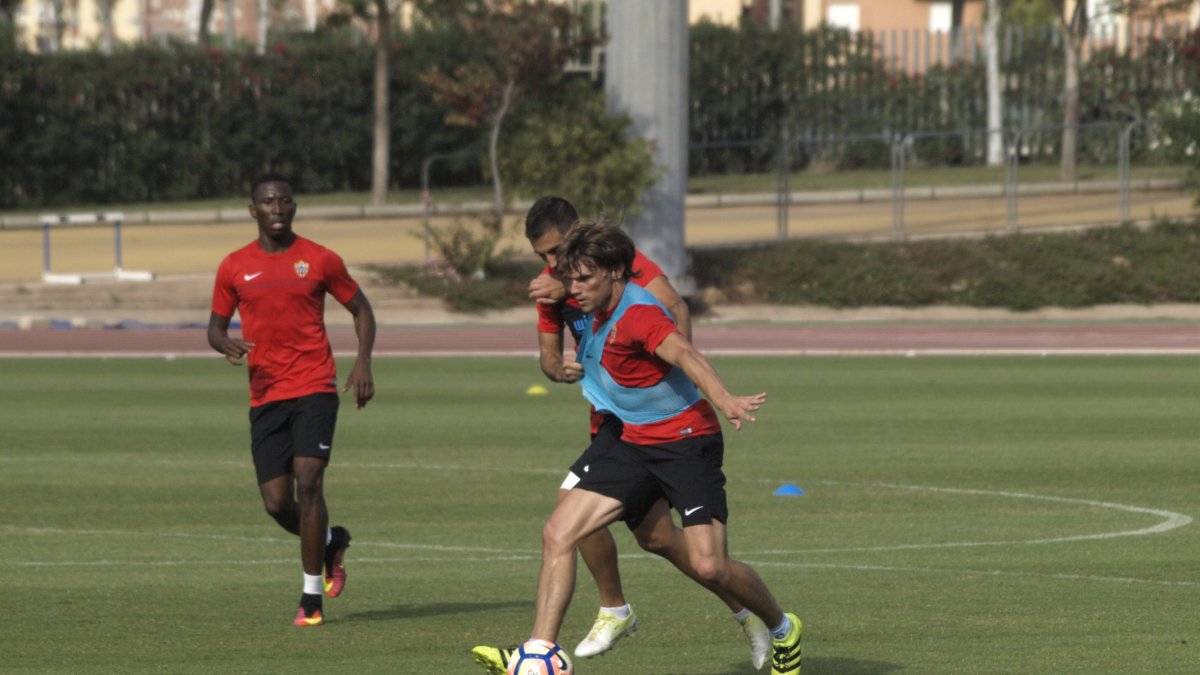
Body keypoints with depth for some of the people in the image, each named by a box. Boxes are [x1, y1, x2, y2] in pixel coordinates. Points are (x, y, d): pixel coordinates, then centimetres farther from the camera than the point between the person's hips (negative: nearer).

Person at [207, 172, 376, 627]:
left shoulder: (320, 261, 2)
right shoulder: (235, 267, 7)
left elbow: (361, 309, 12)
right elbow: (216, 326, 14)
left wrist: (363, 362, -3)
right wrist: (226, 345, -10)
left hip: (314, 389, -3)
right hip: (265, 397, 3)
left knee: (307, 483, -16)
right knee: (276, 503, -1)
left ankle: (312, 596, -9)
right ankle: (331, 542, 32)